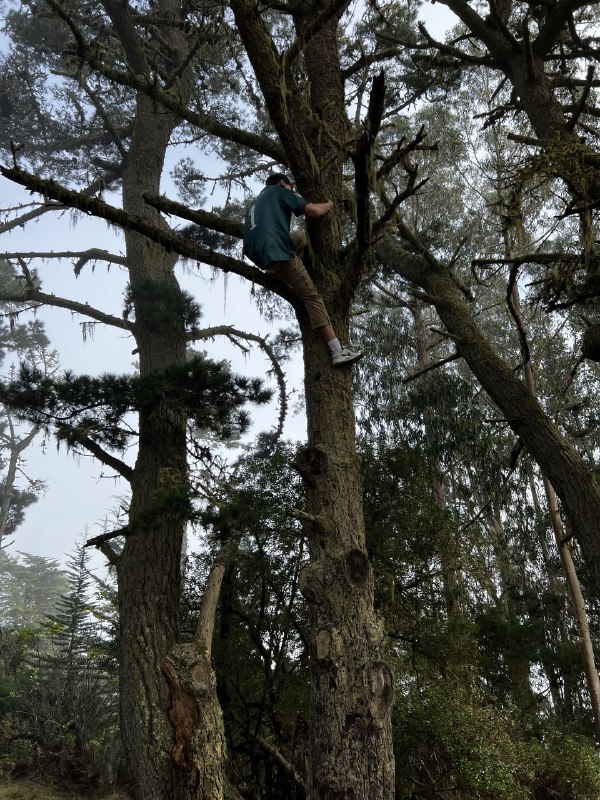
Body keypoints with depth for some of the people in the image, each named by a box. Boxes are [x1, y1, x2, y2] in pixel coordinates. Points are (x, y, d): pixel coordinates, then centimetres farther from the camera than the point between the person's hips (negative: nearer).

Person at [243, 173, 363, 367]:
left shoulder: (255, 203, 33)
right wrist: (329, 204, 21)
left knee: (301, 238, 31)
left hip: (258, 256, 7)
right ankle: (339, 352, -14)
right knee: (312, 297, -7)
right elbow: (315, 211, 2)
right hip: (279, 253, -7)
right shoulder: (280, 191, 11)